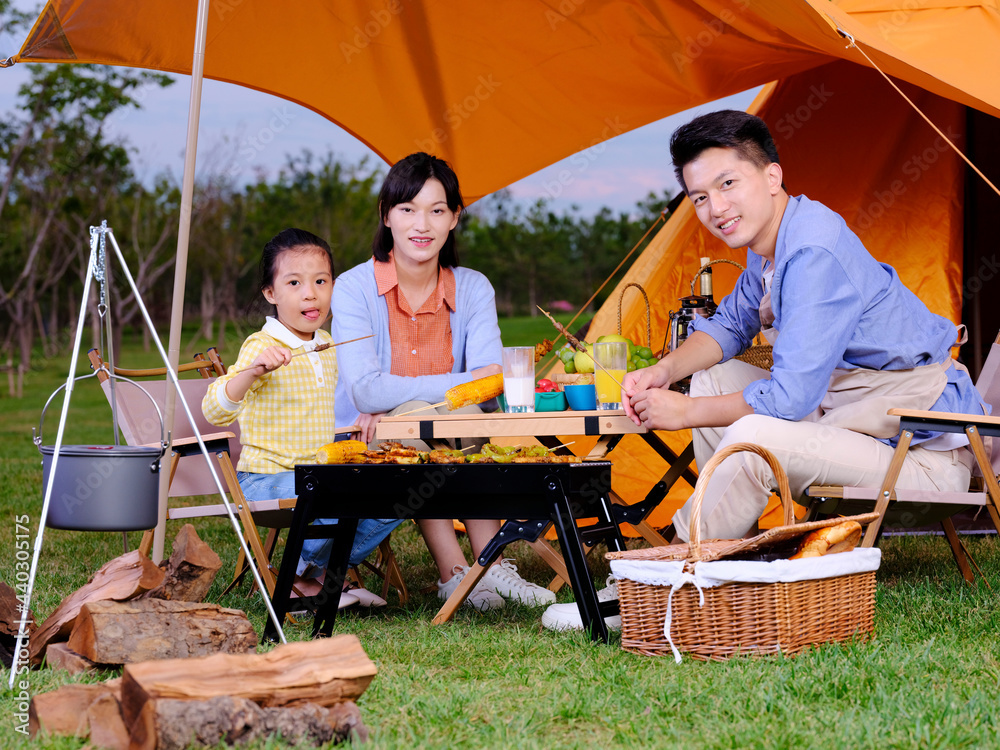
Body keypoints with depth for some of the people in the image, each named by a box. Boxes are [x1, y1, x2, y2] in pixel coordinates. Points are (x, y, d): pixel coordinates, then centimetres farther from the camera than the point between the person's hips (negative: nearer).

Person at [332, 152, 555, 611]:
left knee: (472, 415, -27)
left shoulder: (473, 289, 0)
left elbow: (491, 382, -15)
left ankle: (490, 564, -24)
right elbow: (366, 391, -23)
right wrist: (465, 383, -27)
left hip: (445, 452, 3)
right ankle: (454, 574, -30)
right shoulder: (354, 288, -11)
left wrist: (395, 405, -28)